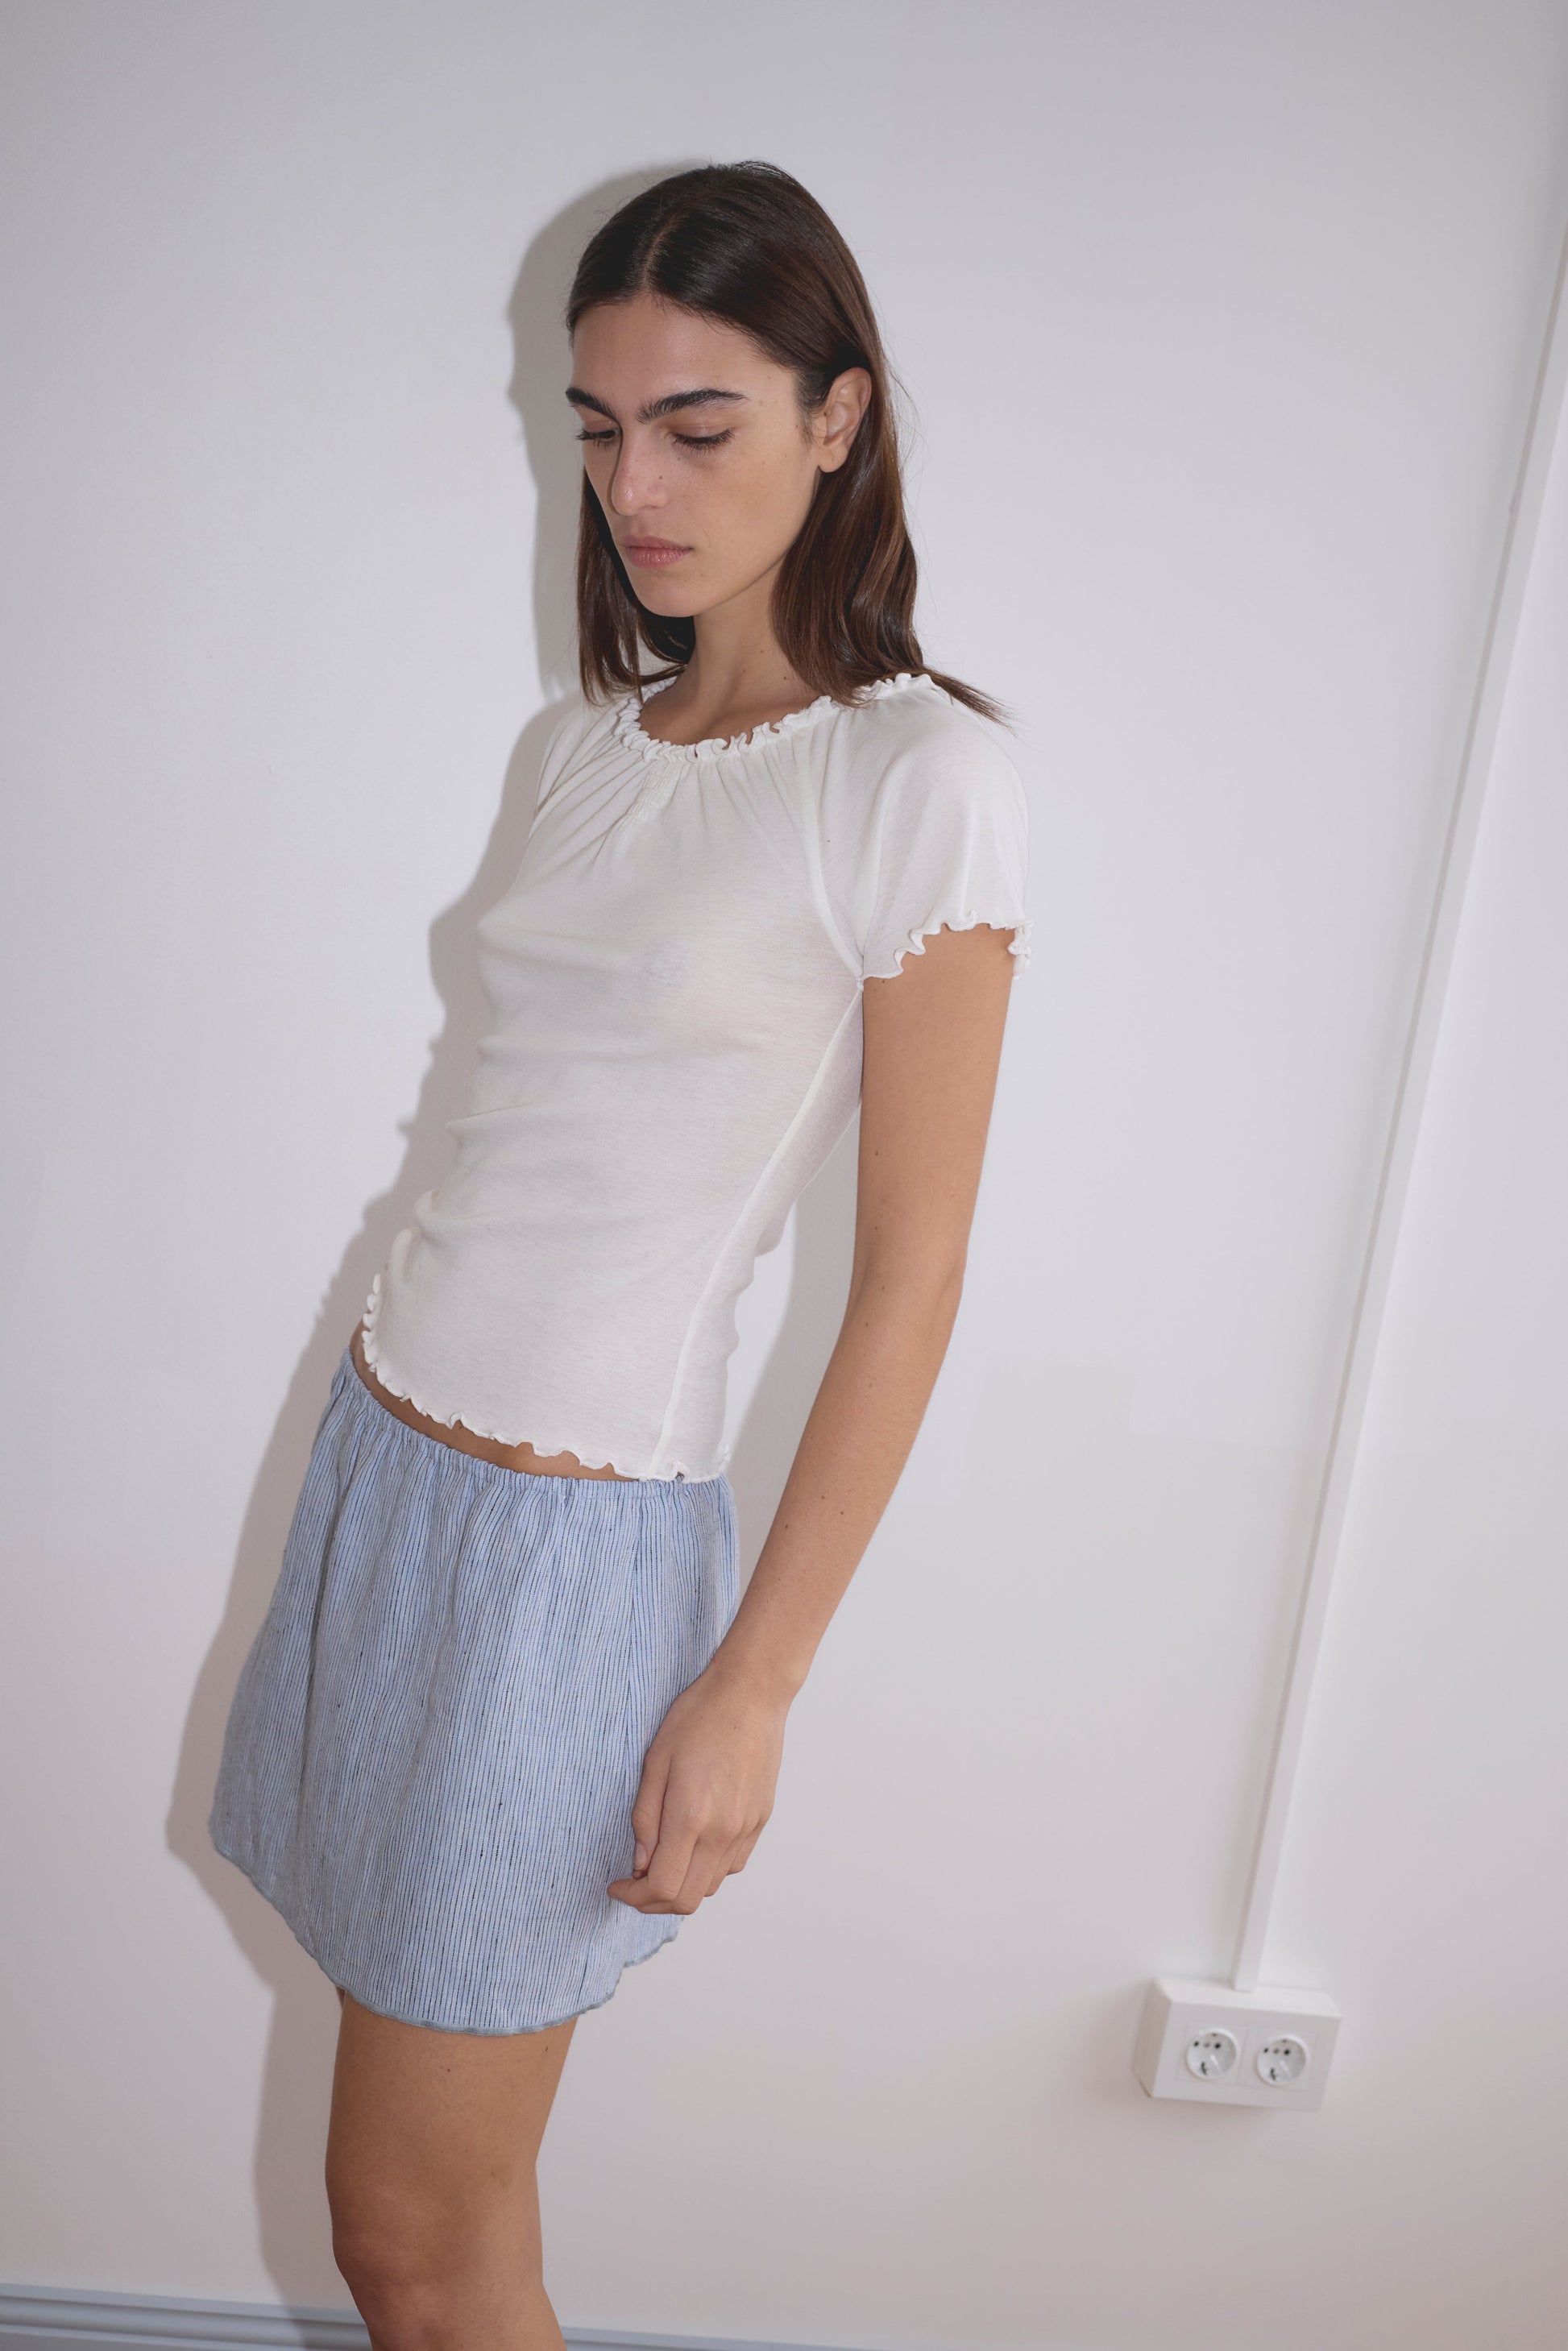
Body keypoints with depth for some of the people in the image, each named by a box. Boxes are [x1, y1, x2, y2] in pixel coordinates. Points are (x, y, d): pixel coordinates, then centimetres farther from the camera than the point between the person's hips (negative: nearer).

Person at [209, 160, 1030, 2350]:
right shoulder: (597, 736, 9)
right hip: (385, 1447, 6)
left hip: (578, 1533, -6)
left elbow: (911, 1280, -12)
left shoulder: (918, 776, -12)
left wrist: (754, 1687, -12)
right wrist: (393, 1452, 13)